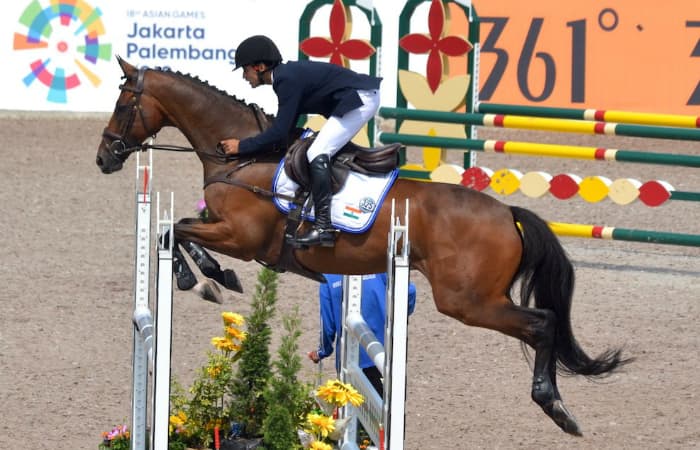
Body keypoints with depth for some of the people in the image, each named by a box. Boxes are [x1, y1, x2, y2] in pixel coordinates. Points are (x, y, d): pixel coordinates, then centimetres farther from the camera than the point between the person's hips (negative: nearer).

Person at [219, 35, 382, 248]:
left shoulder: (288, 80, -18)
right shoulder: (287, 75, 12)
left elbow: (279, 133, -19)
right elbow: (286, 130, 19)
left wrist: (242, 146, -12)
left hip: (361, 100, -11)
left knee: (317, 154, -16)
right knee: (324, 152, 22)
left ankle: (323, 227, -23)